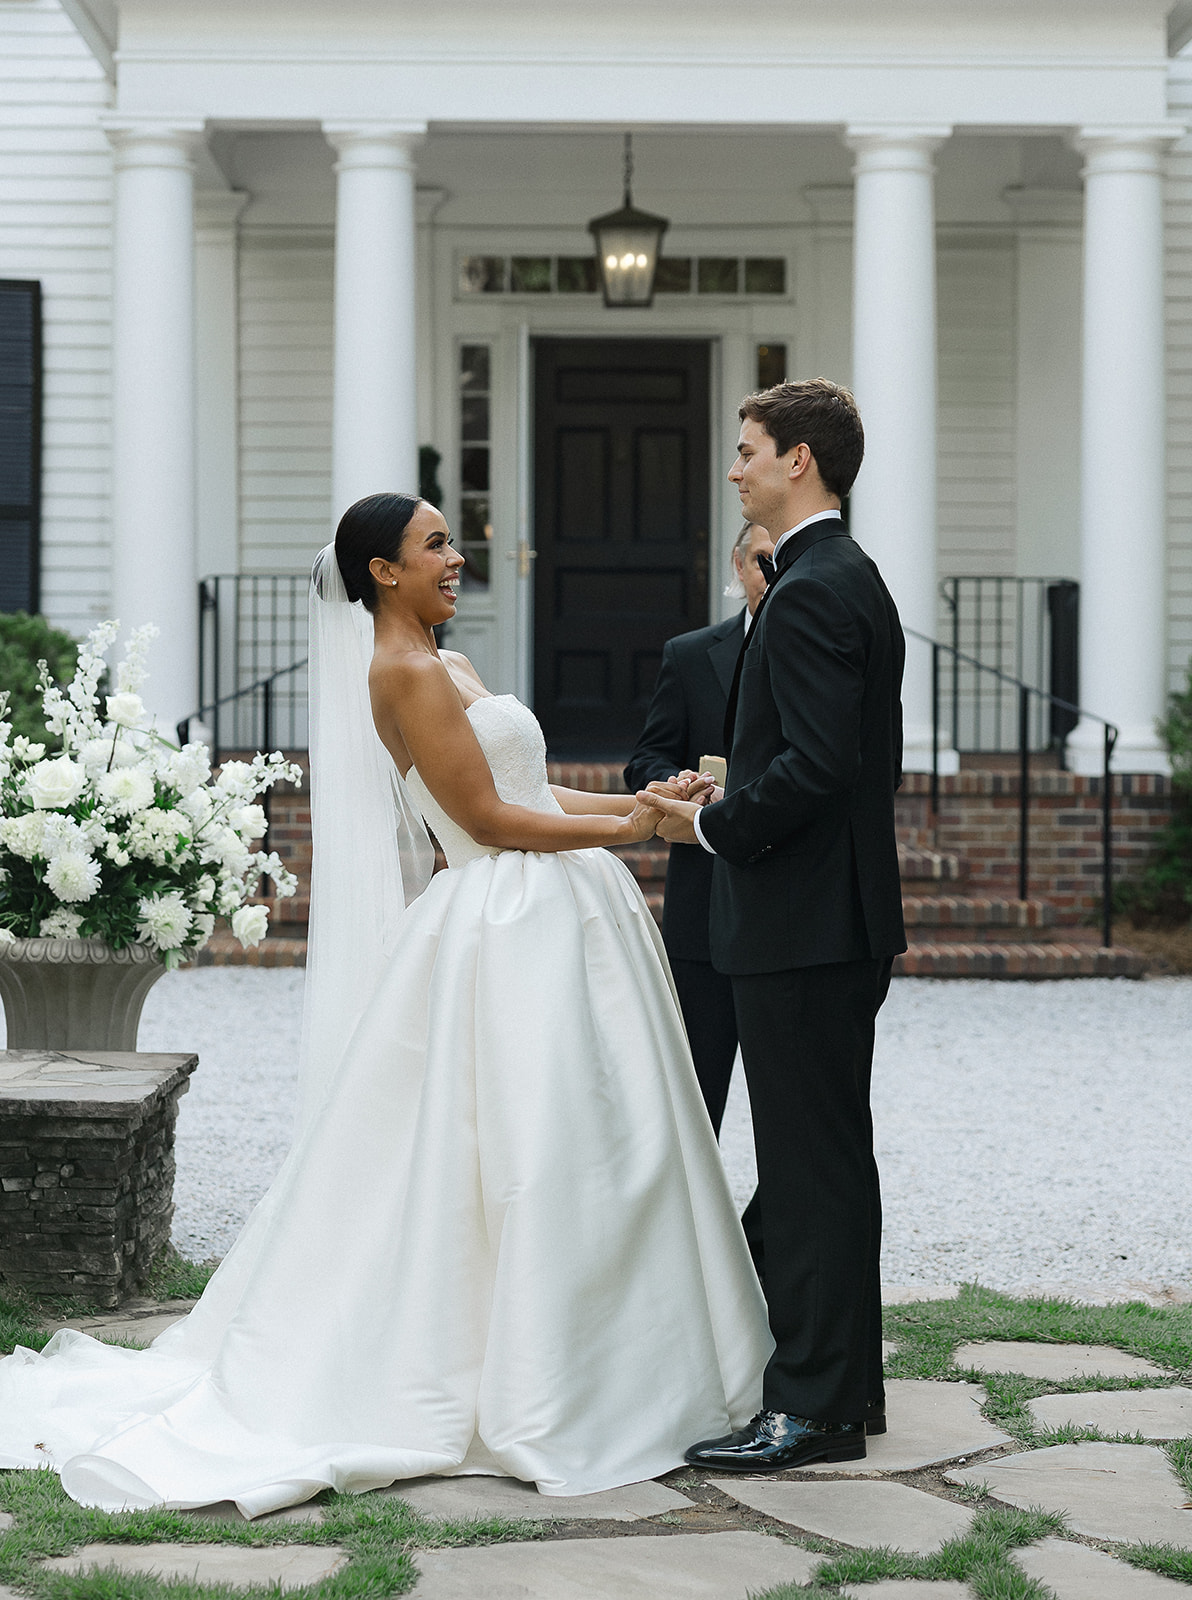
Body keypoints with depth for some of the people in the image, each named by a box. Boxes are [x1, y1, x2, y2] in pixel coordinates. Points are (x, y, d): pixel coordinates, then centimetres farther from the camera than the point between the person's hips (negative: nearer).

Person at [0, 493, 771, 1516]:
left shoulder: (447, 665, 18)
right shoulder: (405, 673, -13)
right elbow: (486, 817, -16)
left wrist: (639, 801, 7)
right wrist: (623, 832, -11)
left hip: (554, 925, 10)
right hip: (511, 932, -10)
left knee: (580, 1155, 11)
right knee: (526, 1160, -7)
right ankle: (521, 1399, 0)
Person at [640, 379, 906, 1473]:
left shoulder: (808, 594, -16)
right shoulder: (857, 581, 16)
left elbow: (818, 762, -25)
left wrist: (713, 825, -13)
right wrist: (735, 798, 14)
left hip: (801, 929, -11)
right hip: (846, 920, 11)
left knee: (808, 1164, -6)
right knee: (833, 1157, 15)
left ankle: (813, 1407, -1)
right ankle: (847, 1383, 23)